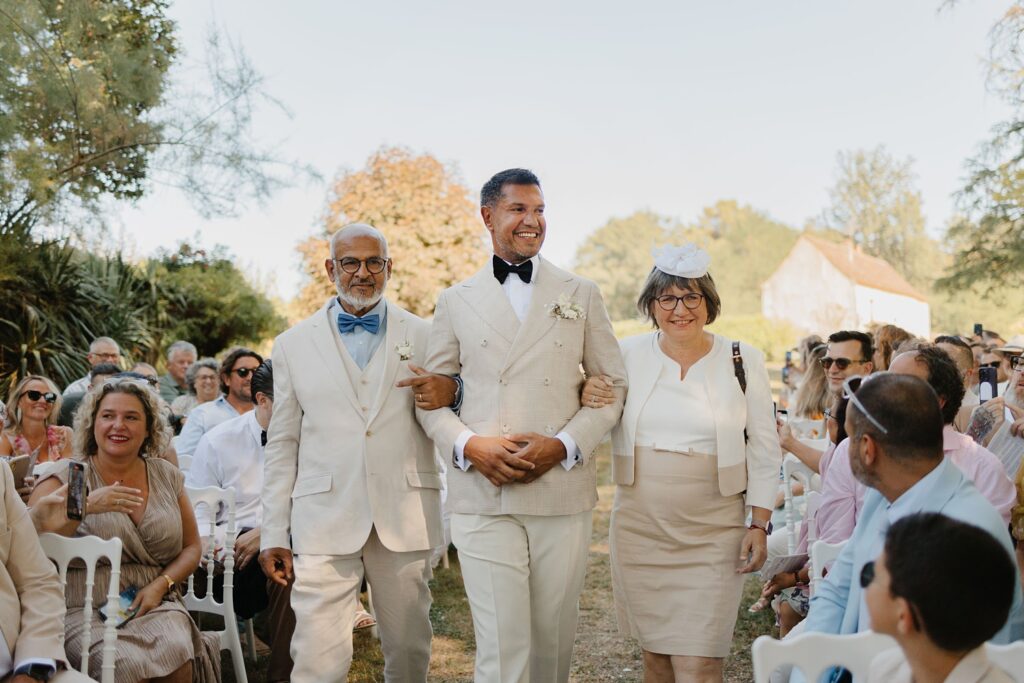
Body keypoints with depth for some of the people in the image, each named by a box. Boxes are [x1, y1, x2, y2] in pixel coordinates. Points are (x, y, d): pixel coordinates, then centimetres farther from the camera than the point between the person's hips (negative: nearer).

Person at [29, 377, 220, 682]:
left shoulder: (167, 477, 12)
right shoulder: (66, 481, 2)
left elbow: (191, 548, 15)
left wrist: (160, 586, -3)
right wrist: (83, 505, -21)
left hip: (156, 606, 3)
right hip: (85, 611, -3)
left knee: (177, 654, -29)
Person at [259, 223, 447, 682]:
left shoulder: (424, 337, 7)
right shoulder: (293, 345, 8)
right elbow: (282, 446, 9)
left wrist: (451, 394, -12)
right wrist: (273, 534, 5)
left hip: (404, 519, 1)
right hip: (324, 520, -1)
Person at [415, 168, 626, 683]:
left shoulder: (581, 296, 10)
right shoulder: (456, 301, 9)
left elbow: (612, 385, 8)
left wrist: (565, 445, -8)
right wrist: (468, 444, -10)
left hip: (562, 492, 1)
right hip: (483, 498, -1)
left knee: (553, 636, 11)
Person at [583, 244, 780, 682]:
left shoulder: (744, 362, -1)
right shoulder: (629, 354, 2)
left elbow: (764, 450, 4)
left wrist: (760, 524, -1)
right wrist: (585, 399, -10)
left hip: (712, 534, -2)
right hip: (639, 527, 2)